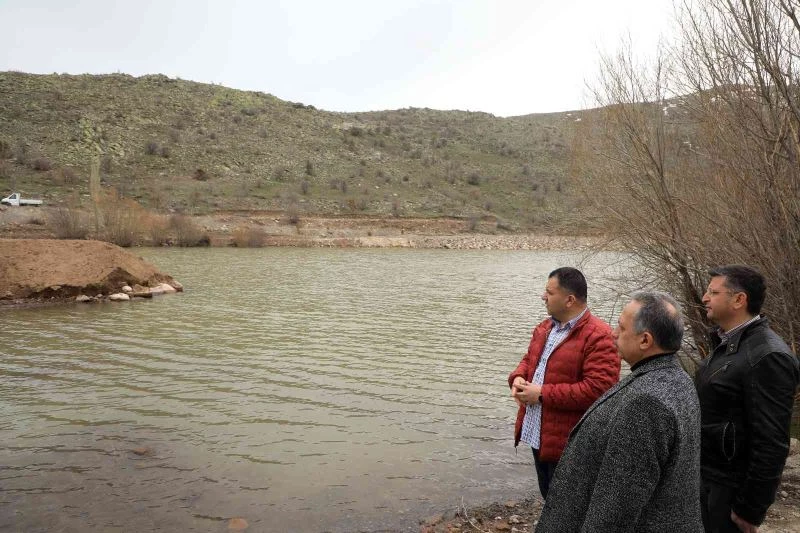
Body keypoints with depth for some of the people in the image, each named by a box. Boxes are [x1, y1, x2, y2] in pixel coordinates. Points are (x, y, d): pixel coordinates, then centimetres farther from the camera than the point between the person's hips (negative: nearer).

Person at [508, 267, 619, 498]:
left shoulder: (598, 337, -20)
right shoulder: (545, 327, 9)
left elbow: (598, 389, -26)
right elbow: (529, 359, 21)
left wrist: (543, 394, -22)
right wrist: (518, 378, -3)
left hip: (568, 443, -8)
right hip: (538, 436, 8)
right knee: (548, 496, 24)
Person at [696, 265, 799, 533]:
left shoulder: (767, 357, -22)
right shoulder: (726, 344, 7)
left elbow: (771, 443, -23)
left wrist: (749, 509, -19)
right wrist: (694, 473, 16)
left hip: (727, 490, -8)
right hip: (705, 479, 8)